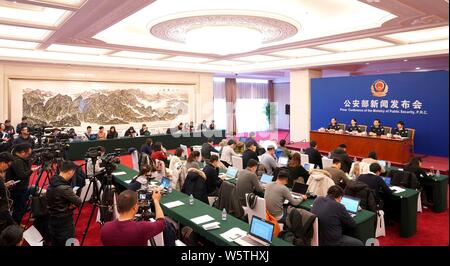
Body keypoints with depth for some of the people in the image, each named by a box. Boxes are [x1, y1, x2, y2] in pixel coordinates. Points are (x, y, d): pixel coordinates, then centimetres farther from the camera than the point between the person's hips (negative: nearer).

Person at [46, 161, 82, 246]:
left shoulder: (51, 183, 2)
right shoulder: (64, 187, -25)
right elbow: (79, 202, -16)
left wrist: (69, 204, -2)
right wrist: (71, 204, 3)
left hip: (52, 222, 9)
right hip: (64, 224, -9)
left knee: (55, 243, 19)